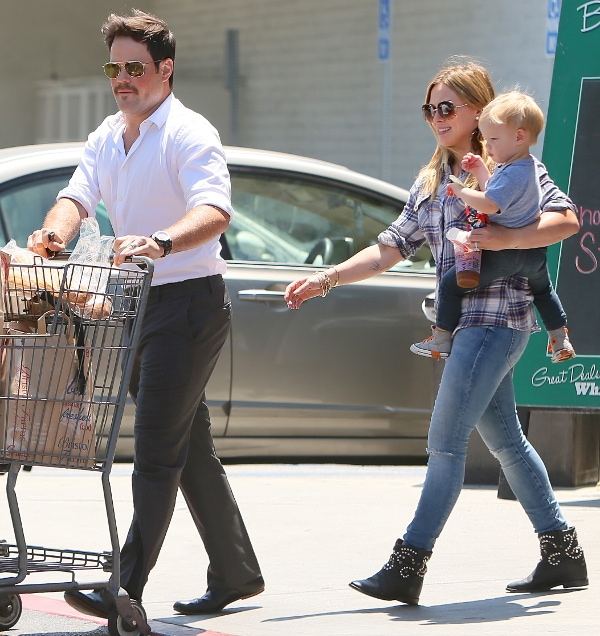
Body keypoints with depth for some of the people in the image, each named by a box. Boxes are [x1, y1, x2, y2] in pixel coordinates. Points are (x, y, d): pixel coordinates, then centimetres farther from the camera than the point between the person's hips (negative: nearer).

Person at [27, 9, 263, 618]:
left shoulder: (189, 134, -12)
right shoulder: (106, 137, 13)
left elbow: (214, 211, -27)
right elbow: (79, 193, -1)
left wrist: (159, 242, -46)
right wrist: (55, 232, -24)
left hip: (189, 300, -8)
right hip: (139, 304, 8)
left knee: (157, 448, -12)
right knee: (190, 448, 14)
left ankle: (127, 589, -15)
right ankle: (236, 574, 25)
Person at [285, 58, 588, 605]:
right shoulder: (431, 182, 18)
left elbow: (566, 219, -13)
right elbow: (391, 248, 16)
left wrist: (502, 239, -25)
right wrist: (327, 279, 6)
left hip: (496, 317, -9)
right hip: (459, 321, 9)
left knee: (446, 441, -12)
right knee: (504, 439, 13)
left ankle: (408, 565, -14)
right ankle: (562, 552, 22)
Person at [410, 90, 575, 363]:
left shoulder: (512, 174, -21)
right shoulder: (527, 166, 10)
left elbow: (489, 204, -30)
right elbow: (495, 191, 21)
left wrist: (461, 191, -16)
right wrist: (480, 170, 10)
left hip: (504, 255, -10)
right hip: (534, 255, 10)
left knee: (451, 283, -4)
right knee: (542, 289, 35)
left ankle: (440, 340, -2)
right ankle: (561, 340, 44)